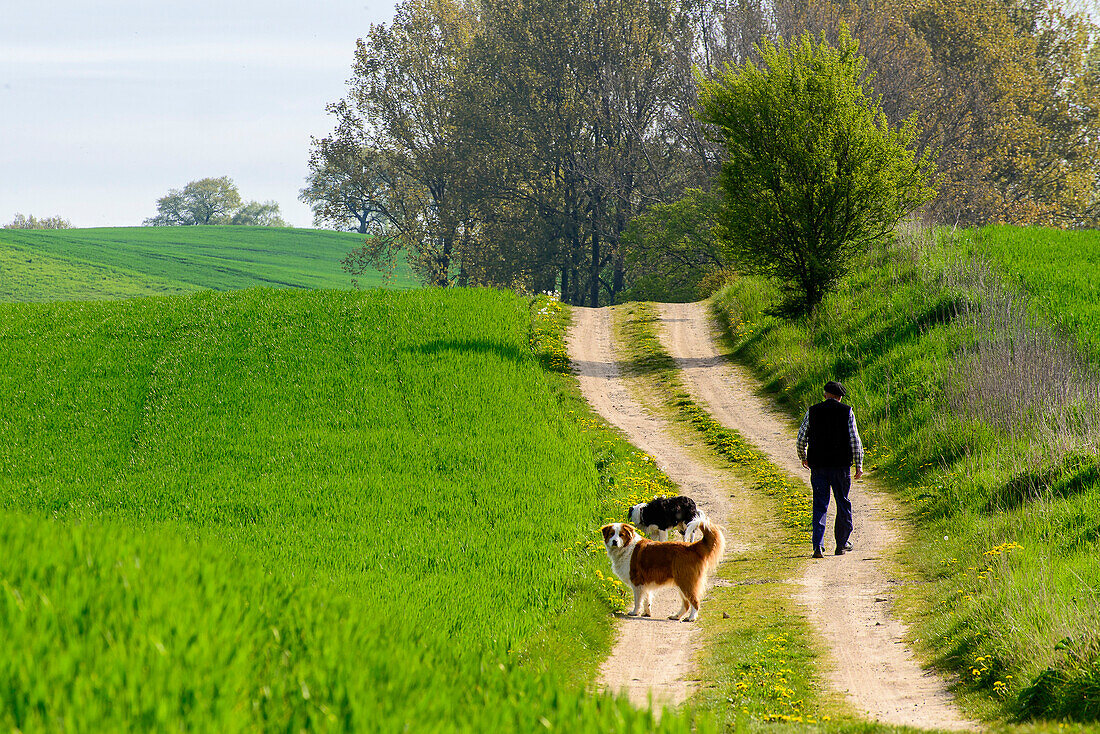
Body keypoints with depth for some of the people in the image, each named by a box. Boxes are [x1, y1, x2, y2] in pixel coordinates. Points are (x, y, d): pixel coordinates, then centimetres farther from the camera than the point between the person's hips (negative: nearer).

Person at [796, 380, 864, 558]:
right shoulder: (847, 412, -2)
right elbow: (855, 441, -4)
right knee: (843, 503, 13)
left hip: (818, 465, 1)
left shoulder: (812, 412, 2)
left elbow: (801, 439, 5)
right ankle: (842, 544, 21)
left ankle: (818, 545, -11)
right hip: (841, 464, -1)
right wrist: (859, 465, 3)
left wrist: (803, 458, 23)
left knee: (820, 505, 3)